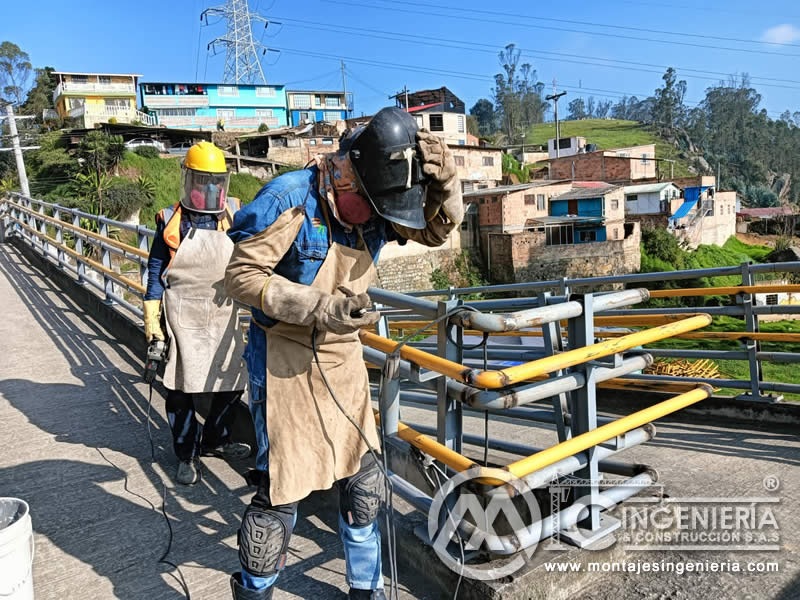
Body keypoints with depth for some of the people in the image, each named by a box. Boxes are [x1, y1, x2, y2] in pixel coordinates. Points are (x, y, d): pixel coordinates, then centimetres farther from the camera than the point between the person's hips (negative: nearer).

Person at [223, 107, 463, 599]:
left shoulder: (374, 206, -3)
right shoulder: (290, 200, -20)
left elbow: (438, 229, 5)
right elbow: (242, 276, -19)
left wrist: (444, 180, -16)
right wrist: (319, 308, -27)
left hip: (343, 358, 6)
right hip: (286, 361, -6)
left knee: (363, 481, 15)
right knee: (282, 490, 3)